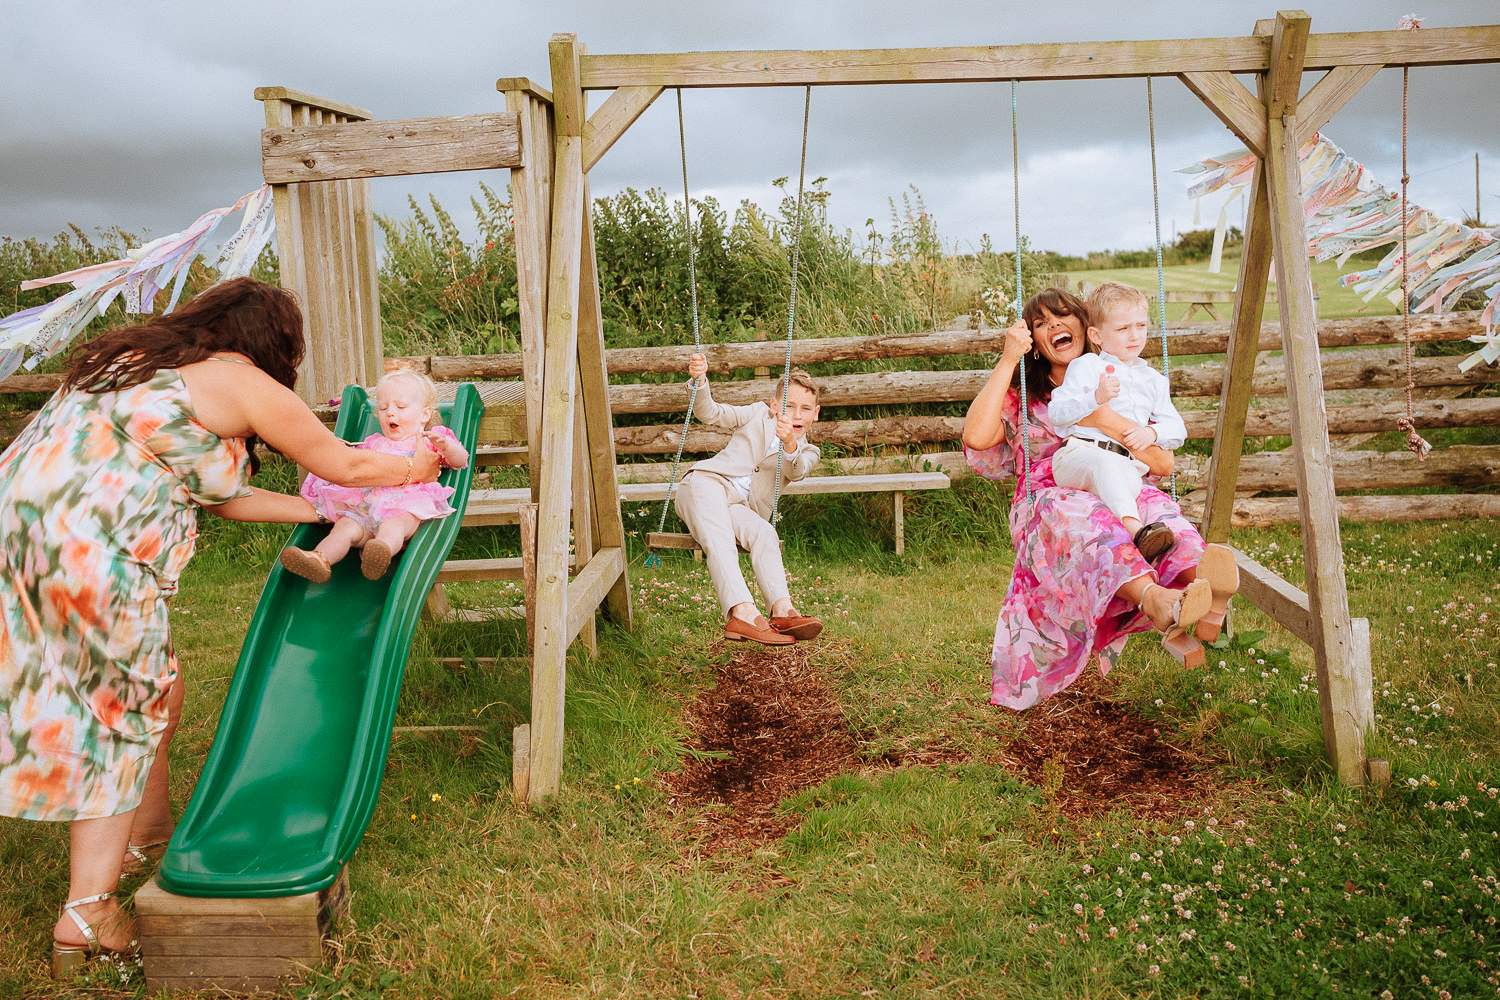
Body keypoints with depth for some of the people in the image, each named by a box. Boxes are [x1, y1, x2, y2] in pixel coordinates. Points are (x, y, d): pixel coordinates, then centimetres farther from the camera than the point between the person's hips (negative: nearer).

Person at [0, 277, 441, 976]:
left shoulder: (138, 357, 23)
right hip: (87, 556, -9)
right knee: (124, 715, 6)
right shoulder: (243, 381, -2)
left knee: (157, 691, 22)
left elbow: (218, 494, 25)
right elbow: (346, 465, 8)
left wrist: (321, 511, 31)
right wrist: (423, 466, 25)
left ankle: (148, 826, 42)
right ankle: (86, 915, 10)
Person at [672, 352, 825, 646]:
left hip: (740, 508, 2)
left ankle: (782, 610, -45)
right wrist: (699, 381, -9)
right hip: (707, 482, -2)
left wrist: (789, 444, -32)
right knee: (720, 542, -31)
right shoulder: (758, 415, 16)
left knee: (765, 534, -31)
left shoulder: (807, 452, 15)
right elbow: (709, 413, 10)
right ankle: (744, 613, -50)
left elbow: (795, 472, -9)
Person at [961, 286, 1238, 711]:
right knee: (1084, 518, -39)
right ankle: (1158, 601, -66)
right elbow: (977, 437, -4)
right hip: (1049, 498, -2)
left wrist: (1110, 421, -8)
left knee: (1157, 507, -35)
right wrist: (1007, 361, -2)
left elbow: (1163, 463, 7)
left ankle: (1201, 583, -66)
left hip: (1122, 492, 2)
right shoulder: (1021, 397, 20)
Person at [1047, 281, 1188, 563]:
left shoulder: (1154, 380, 27)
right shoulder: (1086, 366, 12)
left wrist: (1152, 432, 2)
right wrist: (1096, 397, -16)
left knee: (1132, 483, -34)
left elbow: (1177, 429, 25)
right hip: (1076, 454, -4)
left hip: (1125, 463, 4)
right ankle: (1135, 529, -57)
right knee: (1106, 463, -40)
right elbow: (1056, 413, 0)